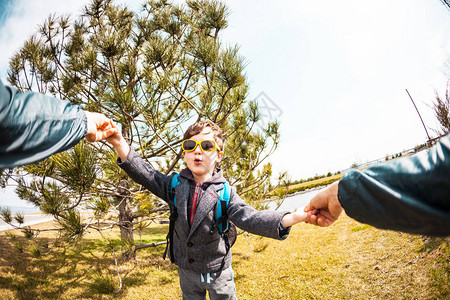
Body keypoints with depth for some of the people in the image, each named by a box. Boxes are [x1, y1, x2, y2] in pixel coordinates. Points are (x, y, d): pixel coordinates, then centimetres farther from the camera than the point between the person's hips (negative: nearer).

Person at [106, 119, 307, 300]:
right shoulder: (175, 184, -7)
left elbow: (248, 218, -24)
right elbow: (146, 175, -17)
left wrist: (290, 219, -43)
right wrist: (119, 143, -33)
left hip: (218, 271, -2)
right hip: (186, 271, 2)